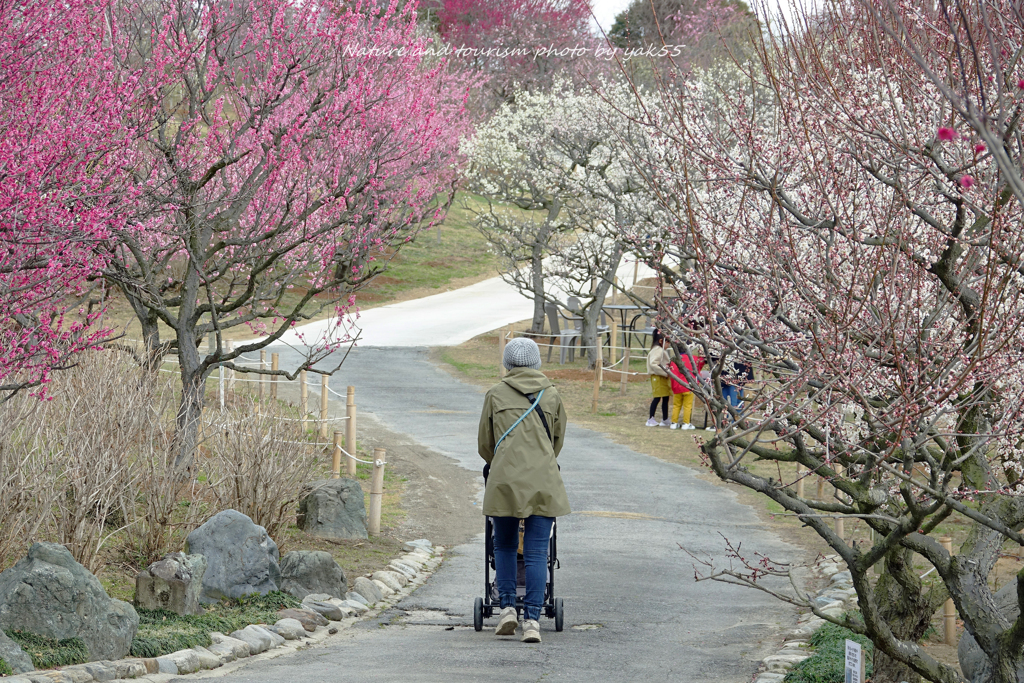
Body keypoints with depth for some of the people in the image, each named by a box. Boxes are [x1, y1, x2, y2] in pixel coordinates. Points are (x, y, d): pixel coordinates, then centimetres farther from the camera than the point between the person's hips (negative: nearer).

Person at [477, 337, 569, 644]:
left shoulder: (496, 394, 6)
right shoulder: (551, 395, 10)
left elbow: (484, 445, 13)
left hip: (504, 481, 0)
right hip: (544, 482, 0)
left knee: (504, 546, 16)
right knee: (536, 552, 0)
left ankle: (507, 608, 7)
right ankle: (532, 619, -5)